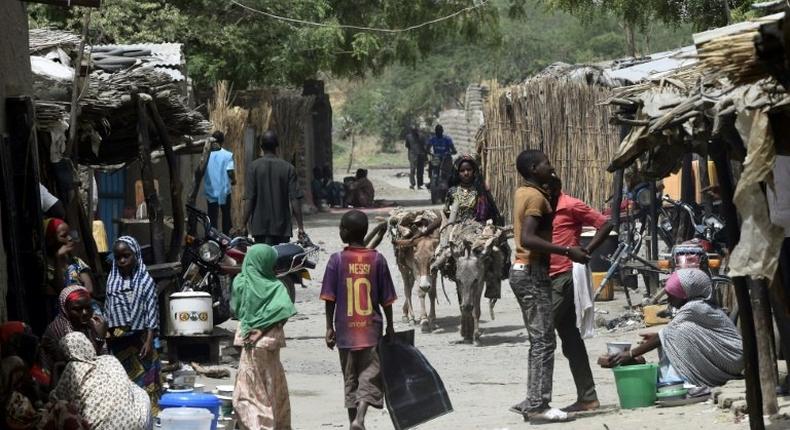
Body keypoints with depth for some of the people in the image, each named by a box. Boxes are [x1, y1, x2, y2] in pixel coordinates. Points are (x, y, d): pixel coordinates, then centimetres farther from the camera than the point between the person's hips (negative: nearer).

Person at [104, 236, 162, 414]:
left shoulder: (145, 281, -5)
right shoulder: (112, 281, 8)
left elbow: (152, 313, -7)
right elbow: (108, 311, 12)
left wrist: (149, 341, -13)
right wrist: (106, 337, 8)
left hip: (138, 340, -4)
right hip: (117, 342, 4)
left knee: (143, 384, -4)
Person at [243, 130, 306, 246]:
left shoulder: (254, 167, -4)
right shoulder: (288, 168, -2)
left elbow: (249, 199, -6)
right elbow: (295, 199, -4)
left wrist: (244, 224, 1)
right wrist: (300, 226, 1)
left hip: (260, 226, -1)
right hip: (282, 227, 1)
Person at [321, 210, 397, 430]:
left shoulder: (337, 260, -6)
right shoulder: (377, 259, -3)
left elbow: (330, 298, -6)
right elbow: (386, 299, 1)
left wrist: (329, 327, 1)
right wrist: (390, 325, 11)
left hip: (345, 328, 0)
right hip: (371, 328, 0)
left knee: (350, 377, 12)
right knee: (369, 374, 0)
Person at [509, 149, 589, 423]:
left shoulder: (523, 193, 14)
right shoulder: (536, 197, -14)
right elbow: (528, 238, -27)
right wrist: (567, 251, -28)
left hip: (524, 271, 10)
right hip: (533, 273, -10)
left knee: (538, 341, 12)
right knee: (544, 342, -10)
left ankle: (532, 402, 12)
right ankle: (537, 406, -12)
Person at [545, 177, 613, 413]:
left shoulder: (571, 206, -8)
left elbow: (605, 225, -10)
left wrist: (586, 252, -15)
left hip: (565, 276, -9)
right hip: (552, 278, 9)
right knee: (570, 338, 8)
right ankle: (587, 397, 11)